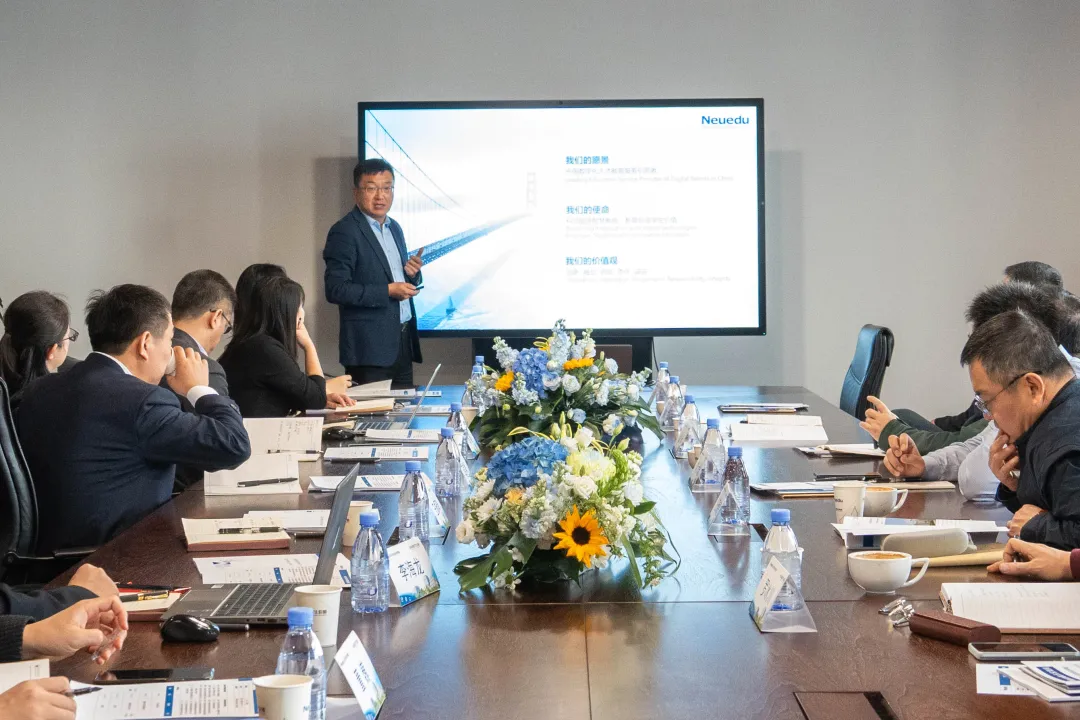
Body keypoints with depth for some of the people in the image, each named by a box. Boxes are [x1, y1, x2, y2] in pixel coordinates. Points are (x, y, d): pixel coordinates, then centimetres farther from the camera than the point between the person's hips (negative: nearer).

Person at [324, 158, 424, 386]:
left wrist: (413, 273, 1)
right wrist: (387, 291, -19)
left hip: (403, 343, 7)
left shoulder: (394, 228, 15)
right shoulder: (345, 232, -9)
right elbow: (335, 289, -17)